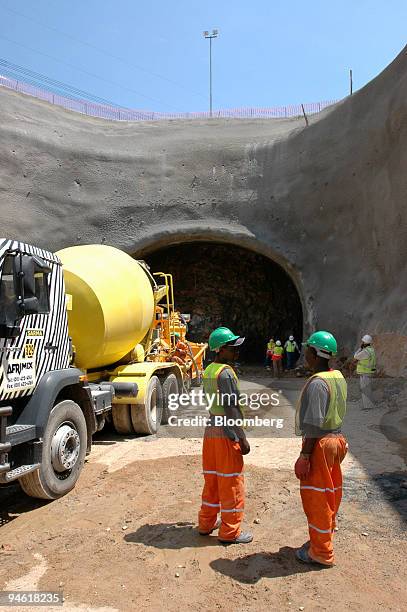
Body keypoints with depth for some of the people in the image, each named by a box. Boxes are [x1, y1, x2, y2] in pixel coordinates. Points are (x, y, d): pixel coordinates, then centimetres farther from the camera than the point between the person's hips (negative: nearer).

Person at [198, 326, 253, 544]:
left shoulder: (208, 371, 9)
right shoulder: (226, 373, -19)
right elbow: (231, 409, -21)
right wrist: (243, 439, -15)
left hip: (210, 429, 9)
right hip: (226, 432, -9)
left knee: (212, 478, 19)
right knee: (231, 483, 4)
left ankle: (206, 522, 31)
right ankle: (230, 531, 16)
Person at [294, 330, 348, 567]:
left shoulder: (317, 383, -23)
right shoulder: (339, 377, 4)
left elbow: (314, 425, -24)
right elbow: (338, 413, 10)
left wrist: (304, 456, -19)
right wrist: (340, 441, 17)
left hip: (320, 444, -9)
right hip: (337, 439, 9)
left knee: (316, 498, 5)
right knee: (330, 495, 20)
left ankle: (321, 552, 19)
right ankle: (325, 538, 37)